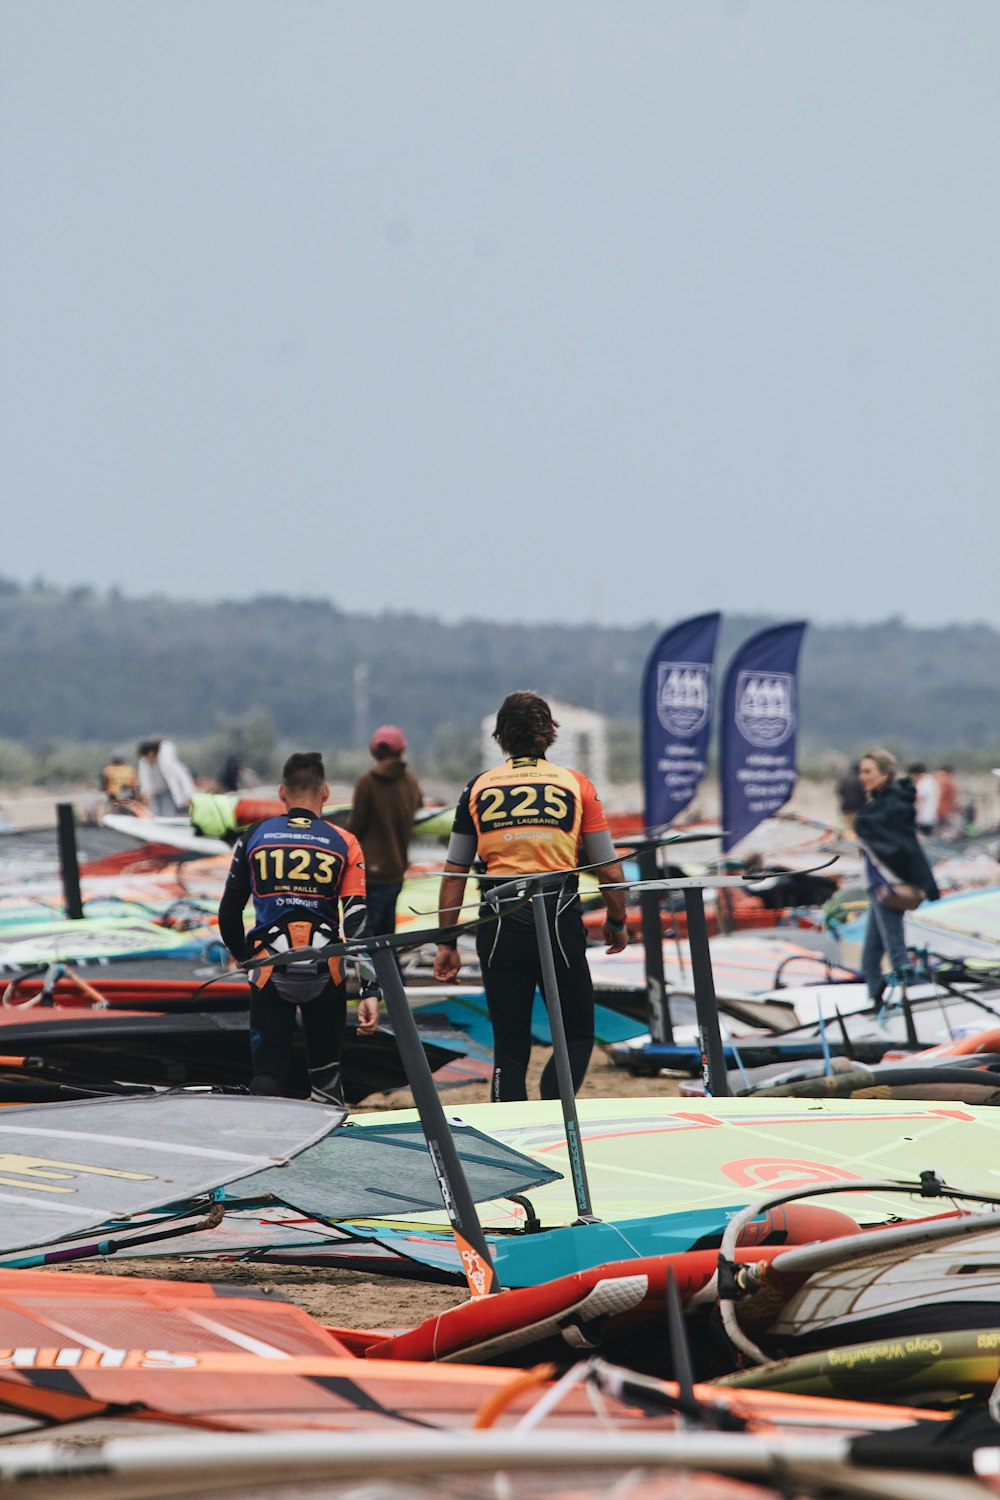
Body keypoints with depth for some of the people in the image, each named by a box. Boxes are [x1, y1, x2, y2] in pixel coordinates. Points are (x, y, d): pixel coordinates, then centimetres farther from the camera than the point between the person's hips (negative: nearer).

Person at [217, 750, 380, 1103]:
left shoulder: (255, 837, 4)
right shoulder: (343, 844, 1)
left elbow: (229, 912, 8)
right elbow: (357, 920, -6)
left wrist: (241, 956, 27)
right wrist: (370, 992, -7)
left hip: (270, 969, 0)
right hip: (325, 974, 0)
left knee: (268, 1073, 3)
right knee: (326, 1073, 14)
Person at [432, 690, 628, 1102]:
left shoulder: (478, 788, 8)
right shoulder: (575, 784, 4)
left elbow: (453, 873, 7)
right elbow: (610, 870, 4)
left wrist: (446, 943, 13)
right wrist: (616, 922, 21)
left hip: (499, 924, 2)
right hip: (559, 916, -2)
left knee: (509, 1049, 10)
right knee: (577, 1036, 10)